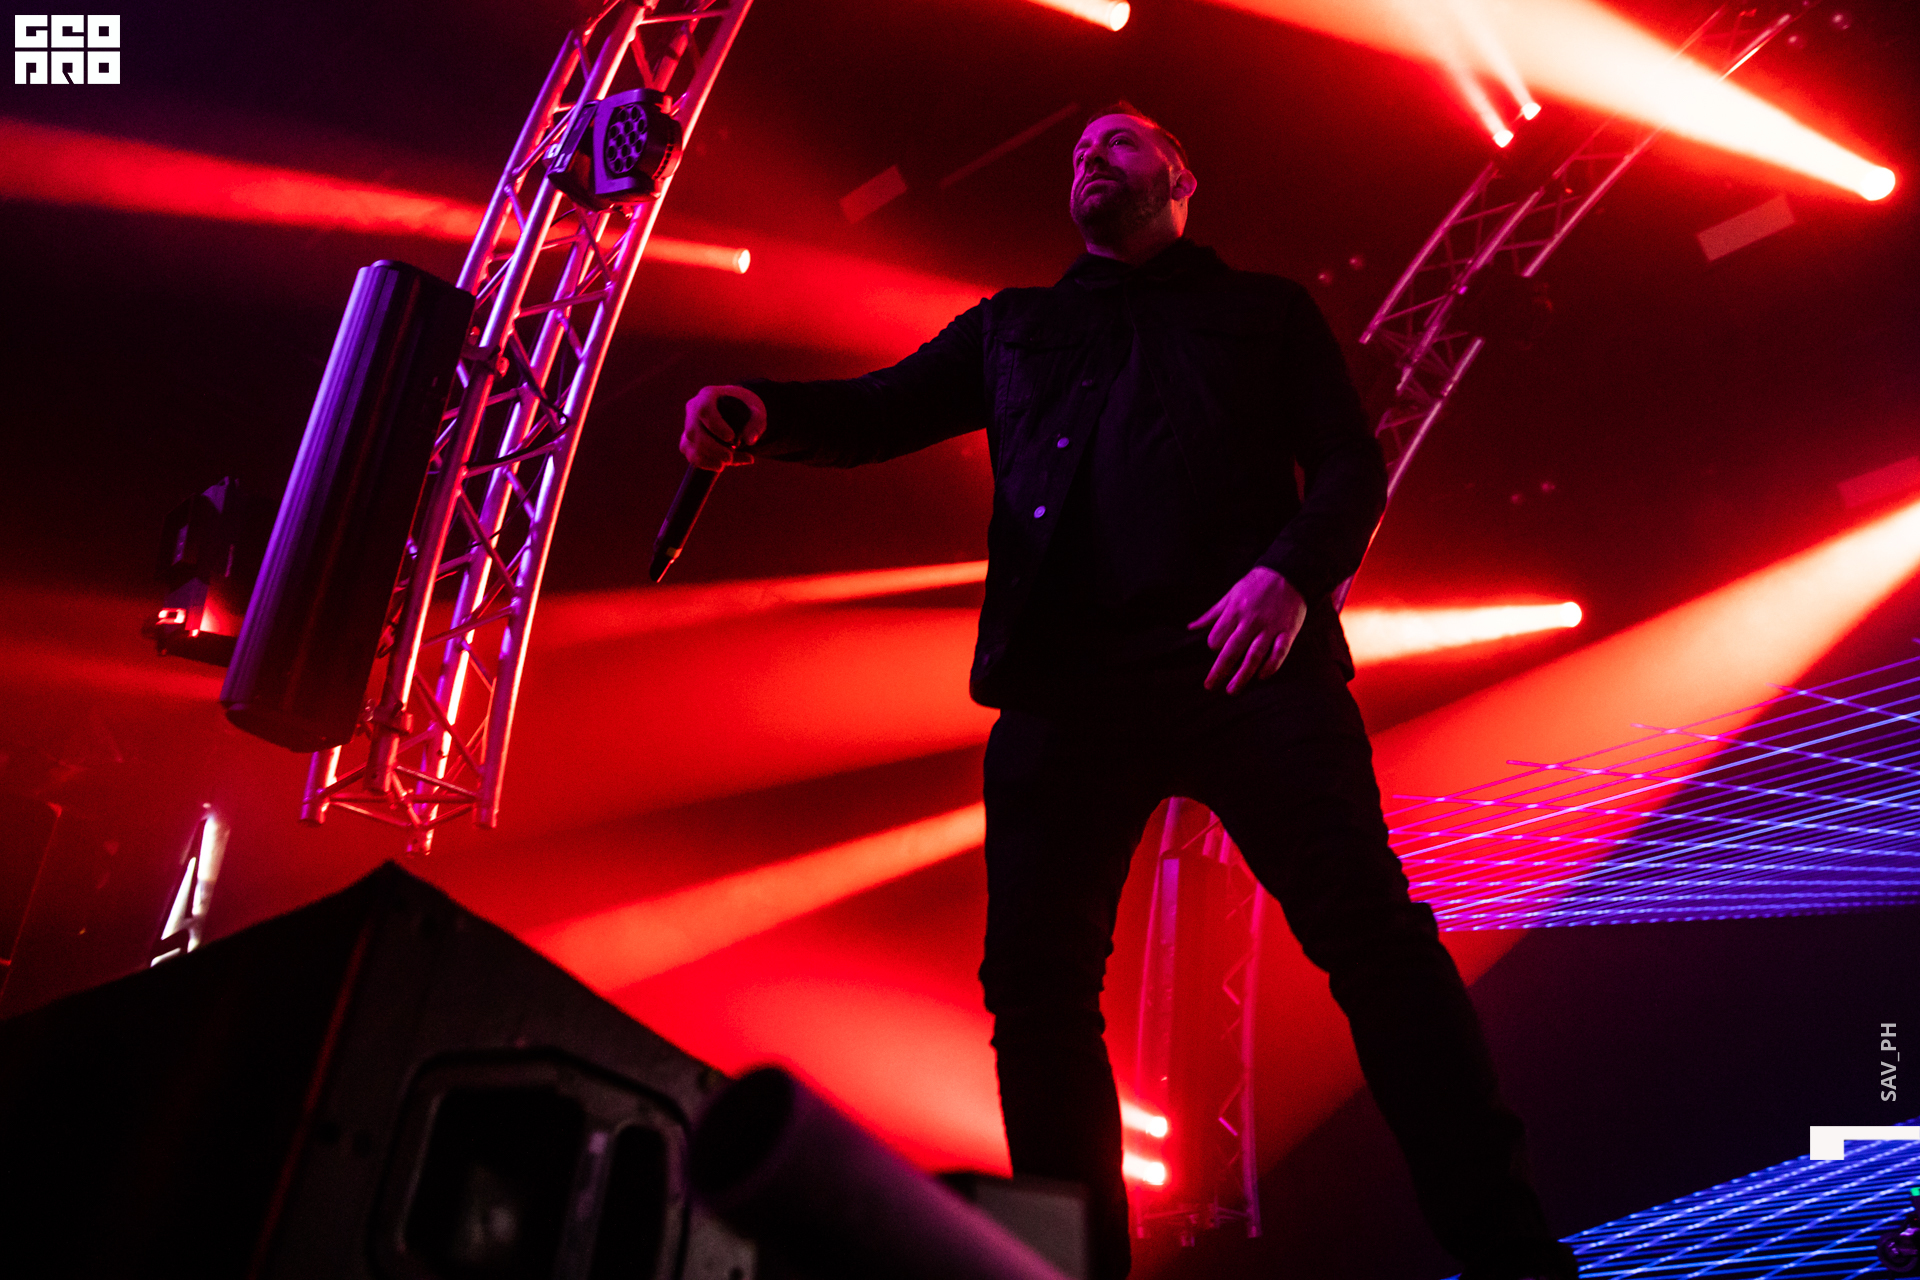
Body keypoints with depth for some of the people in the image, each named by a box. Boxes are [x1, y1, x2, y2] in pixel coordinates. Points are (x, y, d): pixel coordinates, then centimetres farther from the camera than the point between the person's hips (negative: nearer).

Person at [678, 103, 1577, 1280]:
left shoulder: (1265, 309, 24)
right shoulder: (1013, 326, 30)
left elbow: (1351, 463, 12)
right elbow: (878, 413, 19)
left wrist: (1292, 574, -10)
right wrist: (762, 413, -3)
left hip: (1244, 652, -2)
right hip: (1065, 674, 2)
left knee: (1367, 926, -12)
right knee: (1037, 978, -3)